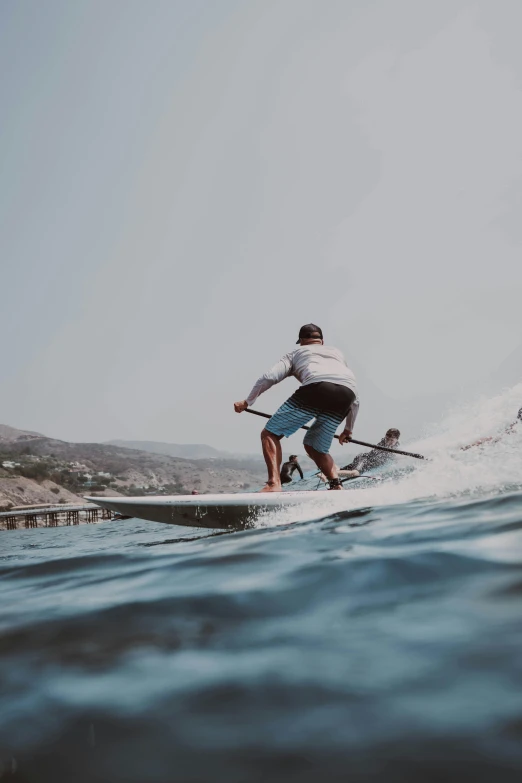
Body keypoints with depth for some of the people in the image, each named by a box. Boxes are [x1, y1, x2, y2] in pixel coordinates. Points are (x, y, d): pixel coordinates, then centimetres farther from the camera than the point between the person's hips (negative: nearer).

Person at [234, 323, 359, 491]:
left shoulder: (296, 352, 31)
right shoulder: (337, 353, 41)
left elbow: (269, 377, 14)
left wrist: (247, 402, 26)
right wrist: (348, 429, 50)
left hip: (316, 387, -4)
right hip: (347, 393, 4)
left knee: (270, 434, 6)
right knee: (314, 446, 22)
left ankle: (274, 483, -13)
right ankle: (336, 485, 5)